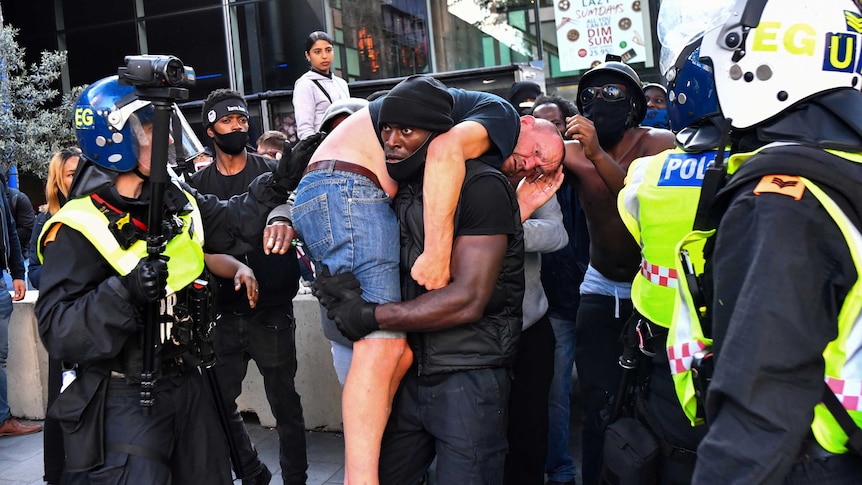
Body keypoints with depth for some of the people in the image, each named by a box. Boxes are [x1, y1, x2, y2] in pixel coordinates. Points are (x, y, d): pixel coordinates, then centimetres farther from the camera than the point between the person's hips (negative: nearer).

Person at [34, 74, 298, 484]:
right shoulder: (77, 228, -16)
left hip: (187, 385, 7)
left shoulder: (177, 199, 5)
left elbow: (231, 224, 19)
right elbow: (56, 330, -20)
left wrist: (276, 182, 6)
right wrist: (124, 292, -34)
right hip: (123, 400, -7)